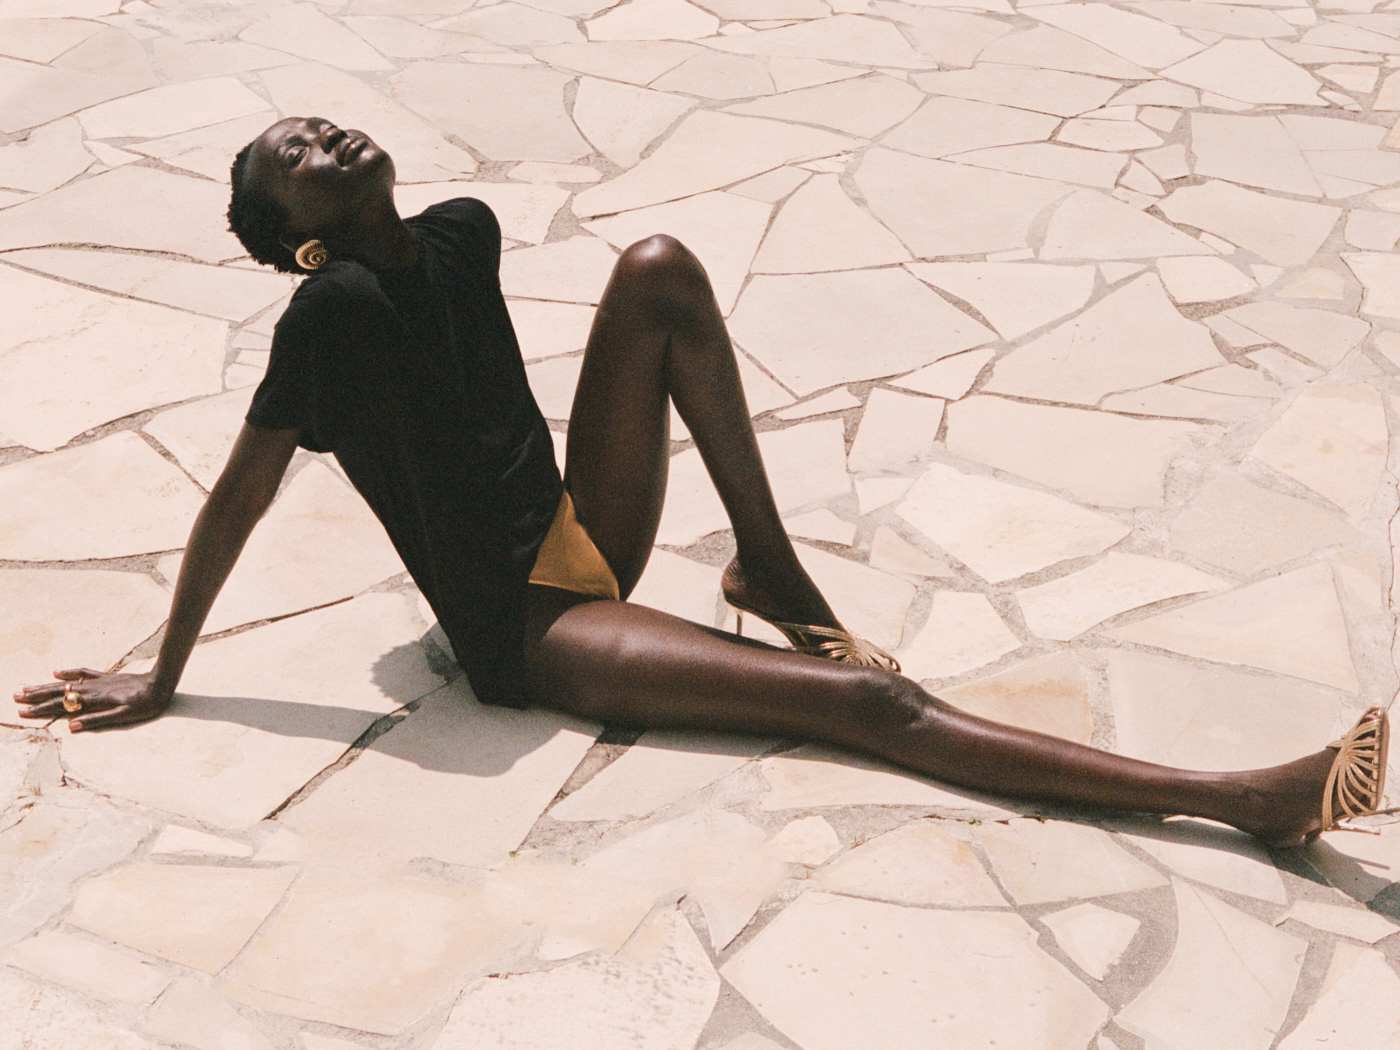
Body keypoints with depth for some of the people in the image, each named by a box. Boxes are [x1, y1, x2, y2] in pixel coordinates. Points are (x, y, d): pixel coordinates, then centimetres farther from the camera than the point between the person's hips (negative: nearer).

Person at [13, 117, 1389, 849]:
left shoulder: (462, 232, 1)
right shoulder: (333, 308, -20)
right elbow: (236, 502, -14)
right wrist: (161, 682, -7)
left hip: (583, 537, 7)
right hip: (524, 633, -7)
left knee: (659, 271, -12)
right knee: (866, 699, -20)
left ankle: (770, 567, -4)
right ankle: (1239, 797, -24)